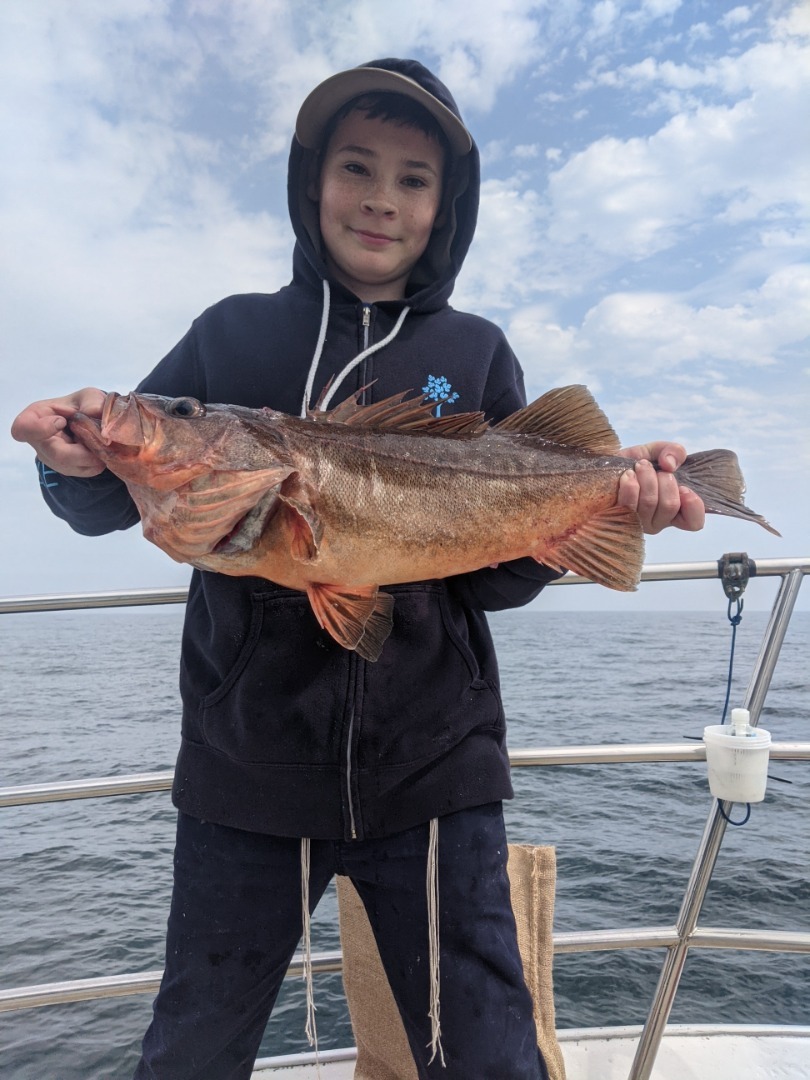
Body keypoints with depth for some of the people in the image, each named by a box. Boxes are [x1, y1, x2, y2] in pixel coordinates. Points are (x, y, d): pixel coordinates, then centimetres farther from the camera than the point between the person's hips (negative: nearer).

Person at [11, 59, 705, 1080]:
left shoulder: (476, 356, 4)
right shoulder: (233, 335, 4)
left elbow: (498, 576, 1)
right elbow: (109, 501, 2)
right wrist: (78, 459, -19)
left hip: (431, 772, 0)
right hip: (243, 773, 1)